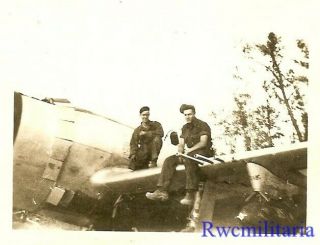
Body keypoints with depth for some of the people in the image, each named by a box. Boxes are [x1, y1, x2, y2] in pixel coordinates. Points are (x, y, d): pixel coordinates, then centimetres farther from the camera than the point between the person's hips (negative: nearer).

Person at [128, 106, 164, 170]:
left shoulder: (156, 125, 3)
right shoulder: (137, 130, 9)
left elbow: (160, 133, -17)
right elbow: (133, 143, 2)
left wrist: (146, 134, -17)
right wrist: (133, 154, -15)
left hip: (153, 150, -2)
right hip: (143, 153, 2)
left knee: (157, 138, -29)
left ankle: (153, 161, -23)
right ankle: (146, 164, 9)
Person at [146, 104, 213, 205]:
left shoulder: (202, 125, -4)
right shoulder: (185, 128, 18)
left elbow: (203, 143, -15)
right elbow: (181, 144, 14)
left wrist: (190, 150, -24)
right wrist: (180, 152, -9)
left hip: (203, 152, -7)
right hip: (189, 153, 7)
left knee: (189, 160, -40)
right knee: (169, 160, -14)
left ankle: (190, 194, -46)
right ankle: (162, 191, -25)